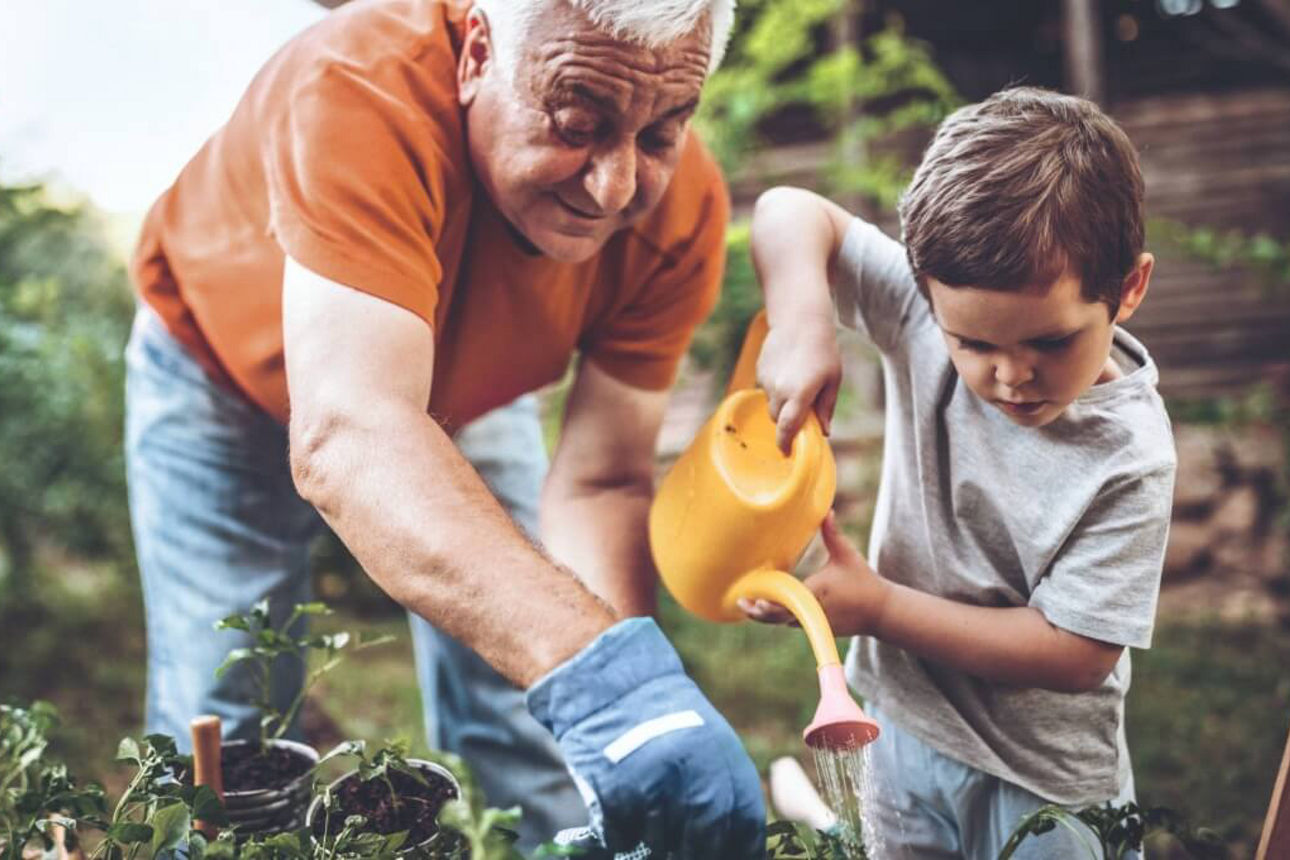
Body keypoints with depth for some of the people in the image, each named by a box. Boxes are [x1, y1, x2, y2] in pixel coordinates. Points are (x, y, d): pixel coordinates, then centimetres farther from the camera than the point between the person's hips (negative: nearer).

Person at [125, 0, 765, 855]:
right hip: (229, 372, -2)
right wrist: (596, 667, -64)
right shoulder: (361, 88, -41)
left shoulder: (683, 208, -27)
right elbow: (347, 439, -53)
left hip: (464, 383, 3)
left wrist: (624, 699, -40)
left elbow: (600, 482, -23)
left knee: (528, 741, 1)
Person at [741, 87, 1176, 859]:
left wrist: (878, 607, -25)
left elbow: (1074, 655, -24)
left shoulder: (1128, 458, -26)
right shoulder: (932, 312, -18)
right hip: (903, 716, 4)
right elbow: (791, 213, -14)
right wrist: (803, 324, -34)